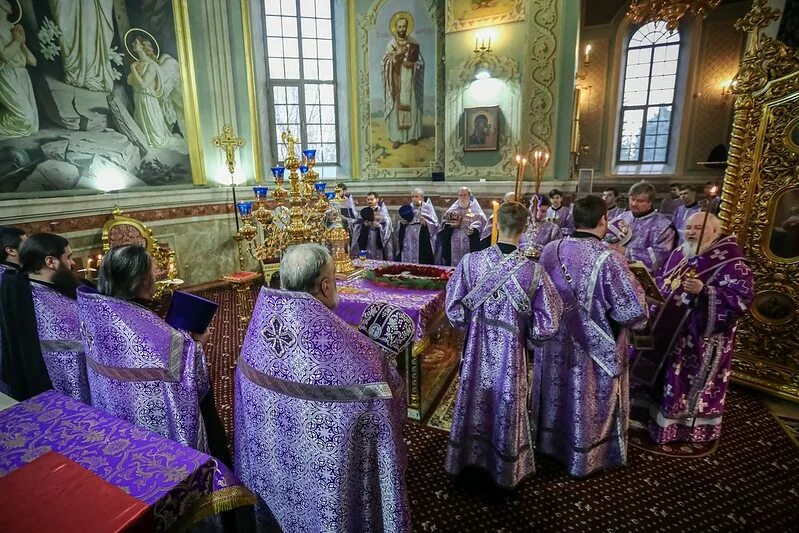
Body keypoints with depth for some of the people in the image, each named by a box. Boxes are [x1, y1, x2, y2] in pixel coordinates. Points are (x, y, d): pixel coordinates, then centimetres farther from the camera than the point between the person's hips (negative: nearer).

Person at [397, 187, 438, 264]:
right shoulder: (408, 208, 14)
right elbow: (401, 224, 18)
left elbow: (434, 224, -5)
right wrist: (403, 222, -3)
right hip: (408, 240, 4)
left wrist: (425, 222, -22)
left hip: (423, 240, -4)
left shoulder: (427, 208, 1)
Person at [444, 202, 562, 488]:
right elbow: (548, 325, -13)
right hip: (512, 353, -1)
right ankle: (505, 470, 38)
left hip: (477, 349, 1)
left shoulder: (470, 261, -14)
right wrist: (525, 333, 6)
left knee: (474, 403, 20)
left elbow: (454, 309, -8)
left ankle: (465, 458, 40)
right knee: (507, 406, 18)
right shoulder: (533, 271, -17)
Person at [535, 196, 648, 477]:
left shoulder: (549, 250, -9)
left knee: (558, 394, 24)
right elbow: (633, 312, -19)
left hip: (555, 345, 5)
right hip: (594, 350, -4)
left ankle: (551, 442, 43)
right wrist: (634, 286, 1)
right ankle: (584, 457, 35)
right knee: (587, 402, 15)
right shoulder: (609, 260, -25)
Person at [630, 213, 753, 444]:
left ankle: (687, 429, 23)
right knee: (658, 375, 16)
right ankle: (654, 416, 33)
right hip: (666, 329, 7)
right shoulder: (679, 254, 8)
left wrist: (704, 291, -32)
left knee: (689, 381, 6)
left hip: (699, 336, -7)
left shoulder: (731, 262, -13)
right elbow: (662, 282, 19)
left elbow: (741, 299, -21)